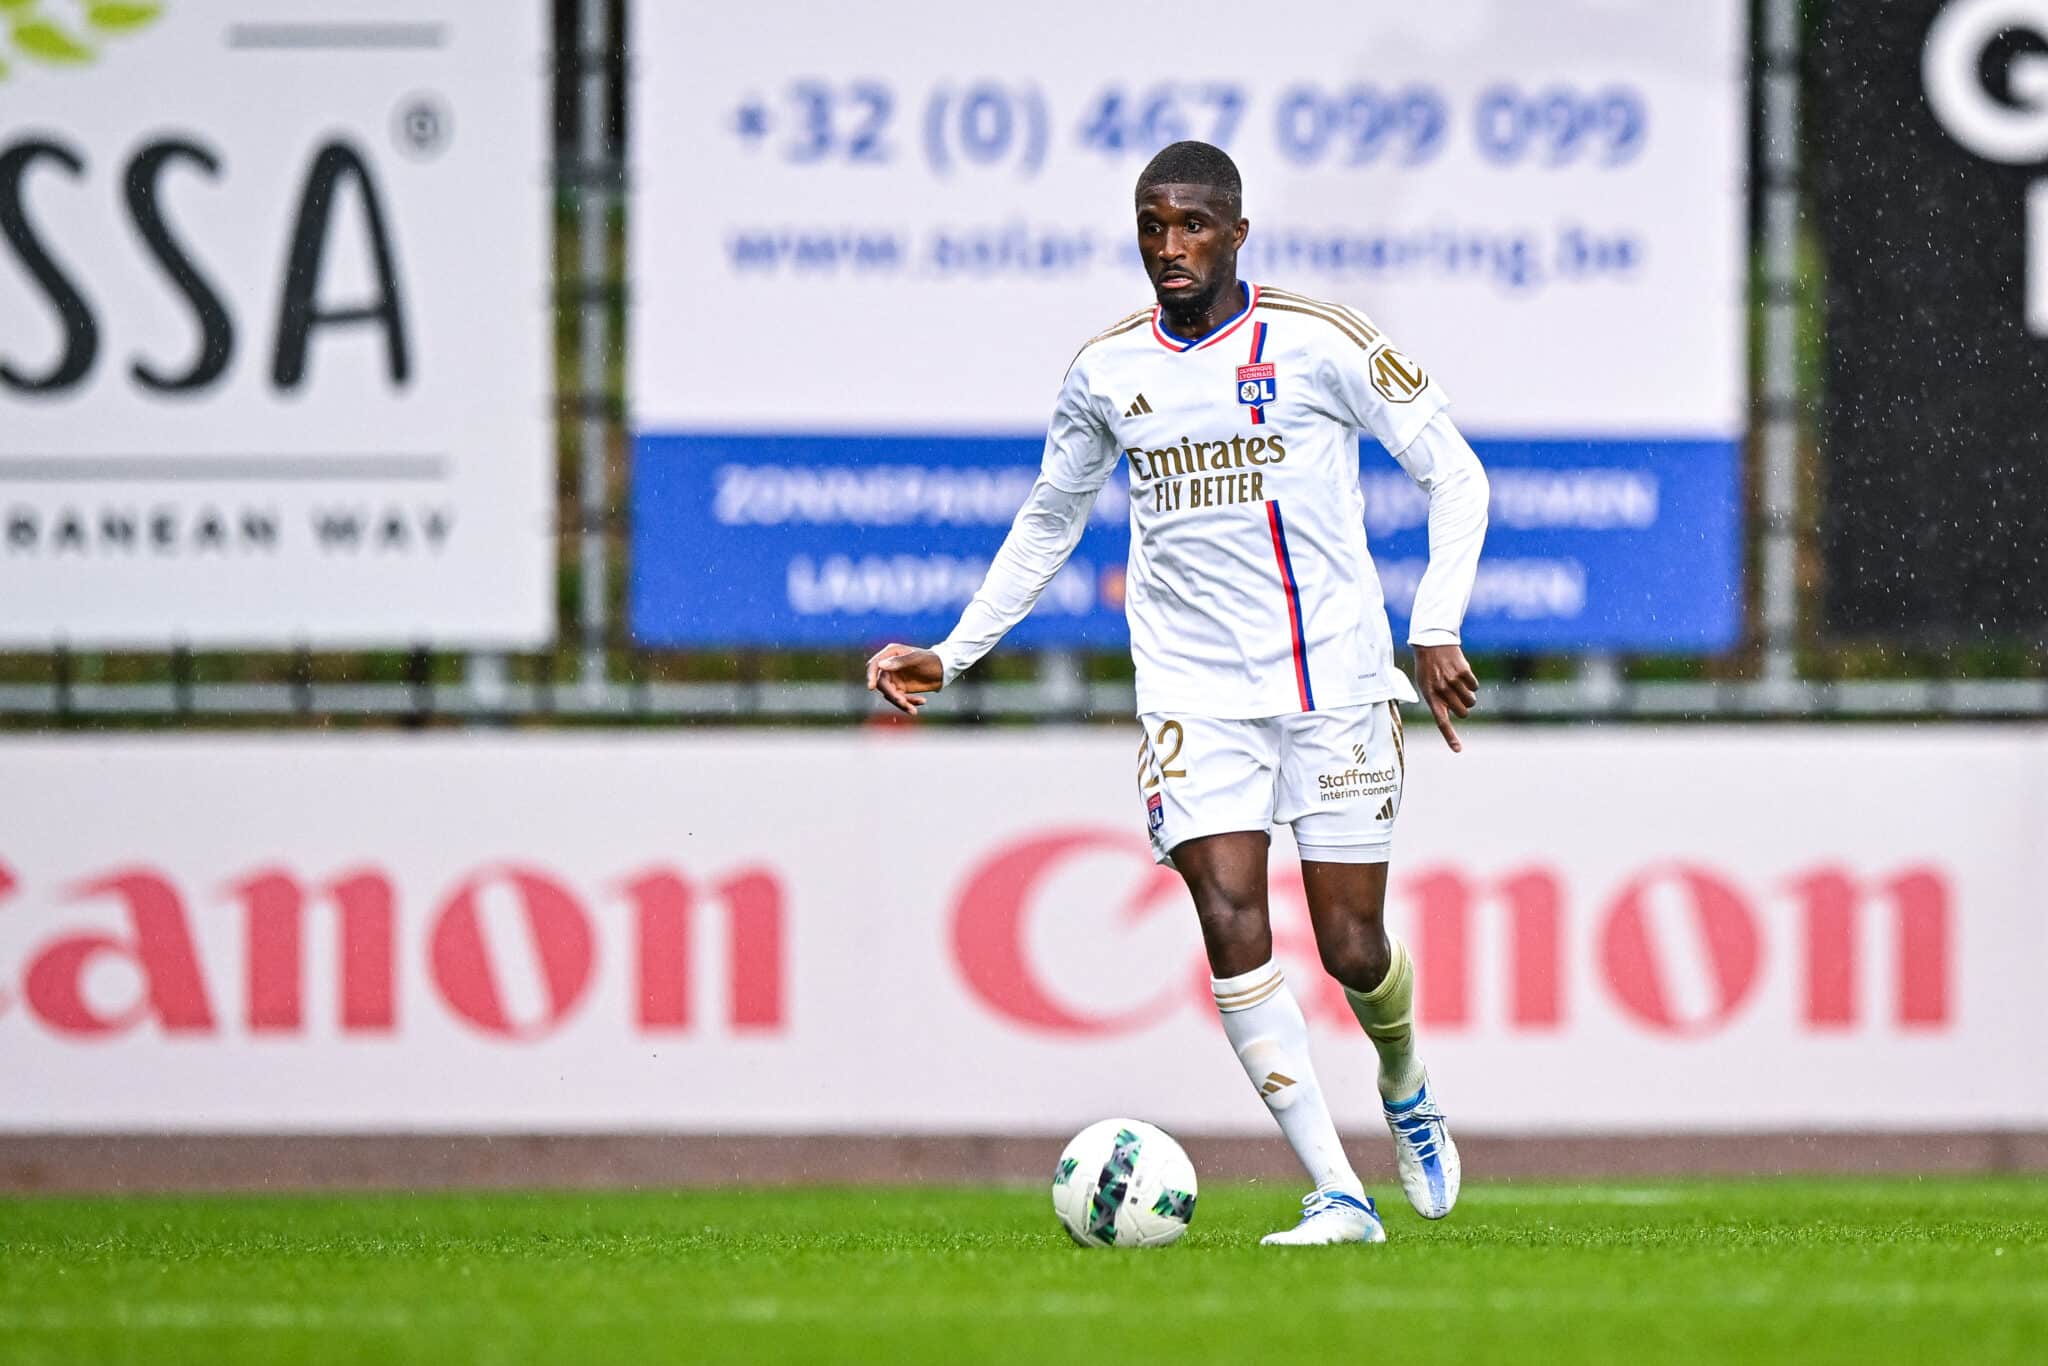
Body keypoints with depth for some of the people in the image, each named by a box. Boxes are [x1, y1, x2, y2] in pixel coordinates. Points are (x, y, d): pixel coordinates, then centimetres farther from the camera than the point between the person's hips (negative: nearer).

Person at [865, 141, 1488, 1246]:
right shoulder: (1106, 370, 6)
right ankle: (1338, 1195, -14)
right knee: (1231, 923, -15)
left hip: (1336, 680, -2)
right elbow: (1048, 522, 21)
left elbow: (1453, 472, 1)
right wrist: (950, 656, 15)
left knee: (1351, 946, -1)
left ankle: (1404, 1086, 36)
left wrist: (1437, 630, -9)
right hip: (1193, 690, 2)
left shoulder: (1319, 342, -5)